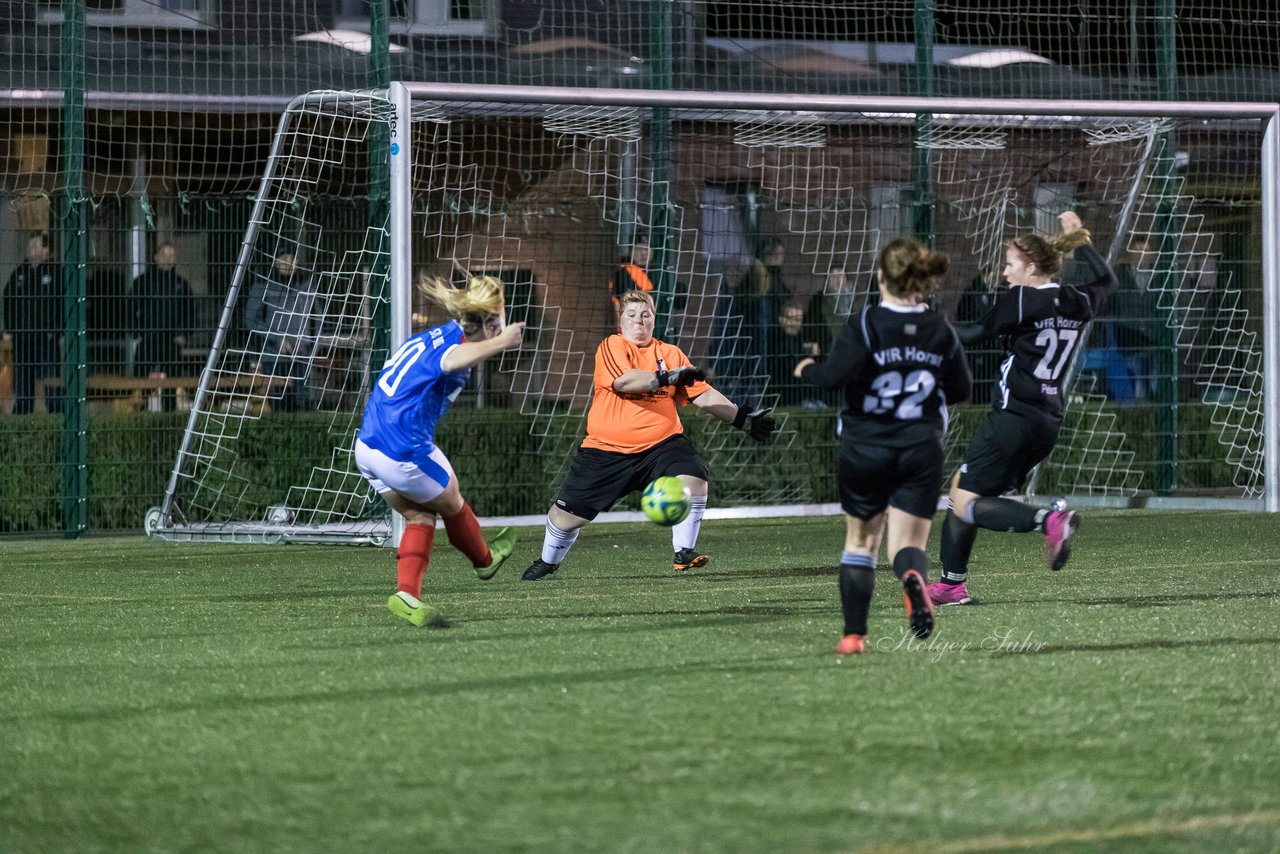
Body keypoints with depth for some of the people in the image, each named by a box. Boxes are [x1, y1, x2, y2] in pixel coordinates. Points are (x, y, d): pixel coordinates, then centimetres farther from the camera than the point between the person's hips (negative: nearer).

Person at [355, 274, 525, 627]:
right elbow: (454, 359, -45)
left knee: (419, 516, 22)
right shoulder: (453, 343, -16)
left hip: (367, 448, 8)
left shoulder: (434, 335, 11)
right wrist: (502, 343, -60)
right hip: (405, 452, -8)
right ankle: (485, 559, 45)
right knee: (452, 505, 20)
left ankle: (406, 593, 8)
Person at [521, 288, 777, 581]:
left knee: (694, 479, -26)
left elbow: (703, 395, 8)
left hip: (660, 443, 2)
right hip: (607, 448, -2)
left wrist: (742, 417, 0)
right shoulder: (612, 347, -3)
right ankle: (547, 562, 32)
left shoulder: (670, 354, 8)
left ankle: (684, 552, -15)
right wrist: (667, 377, -34)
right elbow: (623, 381, -23)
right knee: (567, 513, 3)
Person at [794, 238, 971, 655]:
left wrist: (806, 369, -1)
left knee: (861, 542, 16)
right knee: (908, 544, 2)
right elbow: (962, 389, 9)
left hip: (865, 450, -2)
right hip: (922, 451, 2)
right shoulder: (941, 330, 1)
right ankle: (914, 578, -35)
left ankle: (854, 634, 15)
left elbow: (834, 375, -22)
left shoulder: (865, 324, -12)